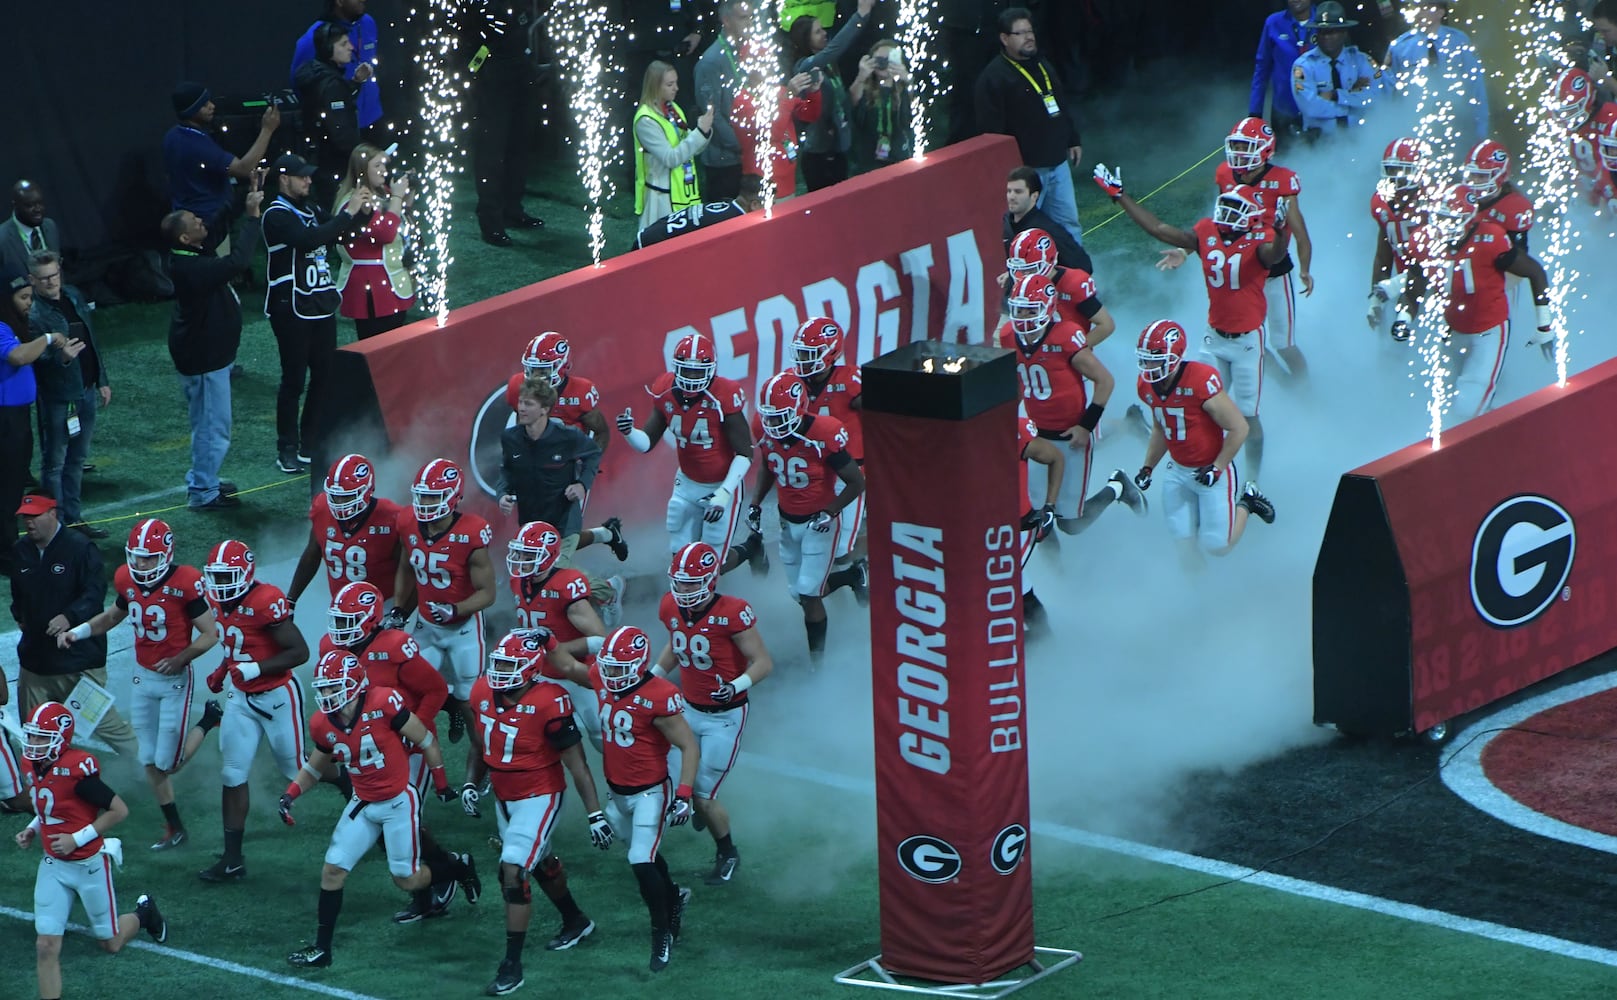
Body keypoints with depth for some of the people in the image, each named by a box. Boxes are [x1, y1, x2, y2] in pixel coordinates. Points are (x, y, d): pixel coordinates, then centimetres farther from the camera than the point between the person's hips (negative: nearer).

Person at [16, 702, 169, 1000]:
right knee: (46, 947, -6)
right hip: (53, 865, 6)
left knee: (110, 944, 15)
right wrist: (32, 829, -1)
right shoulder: (34, 766, -2)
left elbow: (119, 810, -20)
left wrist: (77, 839, -22)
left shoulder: (77, 769, -25)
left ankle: (144, 913, 45)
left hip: (89, 865, -6)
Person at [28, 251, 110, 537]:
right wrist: (61, 357, -42)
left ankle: (73, 517, 28)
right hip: (57, 398, -7)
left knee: (77, 459, 17)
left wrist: (102, 381, 16)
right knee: (54, 463, 2)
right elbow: (36, 358, -23)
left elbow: (92, 340, 15)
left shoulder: (73, 297, 7)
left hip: (86, 393, 7)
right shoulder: (34, 314, -17)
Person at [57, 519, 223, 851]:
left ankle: (210, 719, 22)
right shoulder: (127, 579, -4)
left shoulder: (185, 582, -22)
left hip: (175, 680, -6)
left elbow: (210, 634, -16)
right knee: (150, 762, 9)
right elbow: (113, 615, 17)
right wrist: (77, 632, 3)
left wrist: (180, 660, -28)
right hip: (142, 678, 6)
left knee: (167, 763, -2)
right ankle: (174, 828, 24)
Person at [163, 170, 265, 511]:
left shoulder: (193, 254, 0)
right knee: (214, 425, -1)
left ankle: (203, 480, 34)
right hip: (204, 357, -11)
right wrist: (252, 215, -32)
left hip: (206, 351, 11)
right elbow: (238, 261, -39)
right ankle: (202, 492, 7)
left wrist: (249, 196, 3)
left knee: (207, 422, 22)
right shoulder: (193, 268, -30)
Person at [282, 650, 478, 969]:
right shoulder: (323, 725, -6)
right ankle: (321, 948, 5)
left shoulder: (384, 703, -23)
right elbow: (315, 766, 14)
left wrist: (442, 785, -2)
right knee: (333, 869, -3)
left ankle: (457, 867, 33)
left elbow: (426, 742, -11)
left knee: (407, 879, 3)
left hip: (399, 801, -5)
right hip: (363, 805, 5)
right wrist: (290, 794, -1)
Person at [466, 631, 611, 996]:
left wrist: (595, 814, -16)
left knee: (513, 871, -15)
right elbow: (481, 743, 14)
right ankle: (575, 920, 50)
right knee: (537, 863, 25)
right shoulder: (483, 692, -6)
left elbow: (576, 763, -18)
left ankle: (512, 964, -7)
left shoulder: (549, 702, -25)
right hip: (504, 797, 7)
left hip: (539, 797, -7)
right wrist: (471, 783, 2)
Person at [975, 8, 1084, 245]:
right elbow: (991, 130, -18)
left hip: (1058, 163, 8)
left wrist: (1073, 140, 22)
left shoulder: (1043, 66, 14)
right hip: (1025, 169, -8)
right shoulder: (994, 77, -14)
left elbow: (1062, 108, 26)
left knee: (1069, 224, 14)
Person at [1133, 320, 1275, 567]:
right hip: (1178, 471, 6)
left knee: (1217, 545, 1)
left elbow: (1238, 428, -20)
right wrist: (1147, 468, 7)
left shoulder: (1201, 381, -28)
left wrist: (1217, 469, -18)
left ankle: (1245, 504, 26)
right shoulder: (1147, 386, -5)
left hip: (1212, 470, -6)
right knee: (1183, 544, 1)